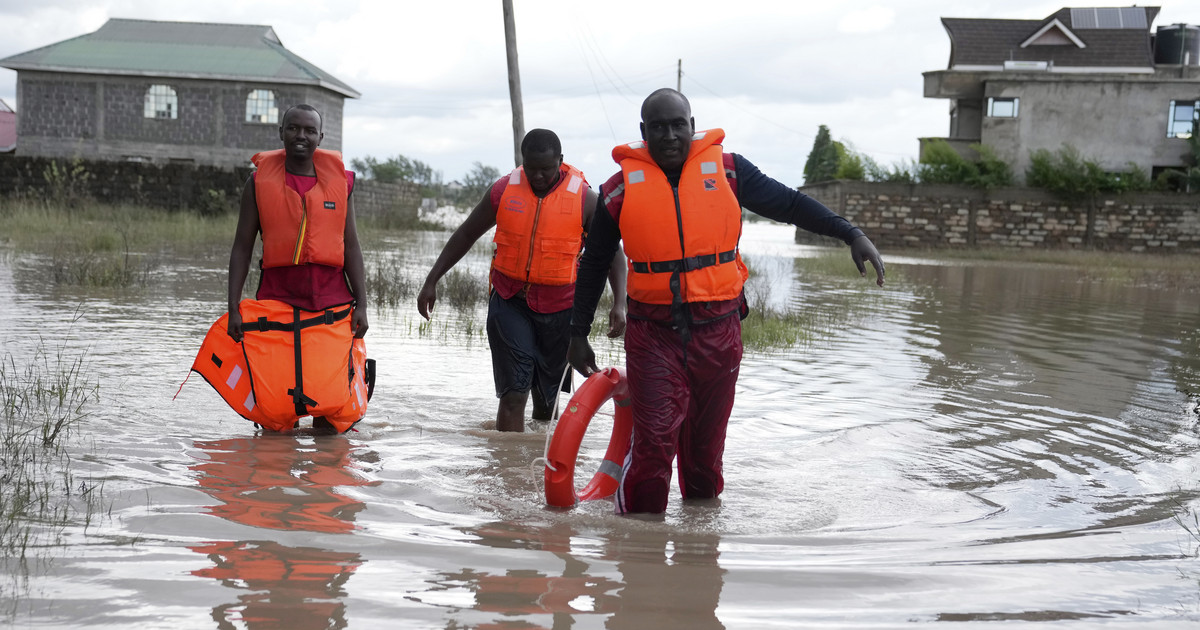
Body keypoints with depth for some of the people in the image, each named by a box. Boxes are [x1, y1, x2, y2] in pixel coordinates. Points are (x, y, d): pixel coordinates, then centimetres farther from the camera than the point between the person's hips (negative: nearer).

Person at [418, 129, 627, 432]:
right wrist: (432, 281, 7)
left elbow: (612, 252, -2)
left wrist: (619, 303, -16)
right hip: (510, 303, 0)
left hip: (559, 308, 0)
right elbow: (466, 235, 9)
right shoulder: (504, 190, -3)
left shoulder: (583, 198, -7)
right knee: (513, 394, -10)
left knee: (547, 396, 14)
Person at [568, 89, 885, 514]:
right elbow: (593, 265, 10)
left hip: (717, 332, 2)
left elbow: (789, 204, 10)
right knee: (652, 443, -10)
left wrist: (852, 235, 0)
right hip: (652, 335, -1)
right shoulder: (623, 186, 1)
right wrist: (578, 334, 11)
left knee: (706, 447, 13)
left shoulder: (726, 170, 1)